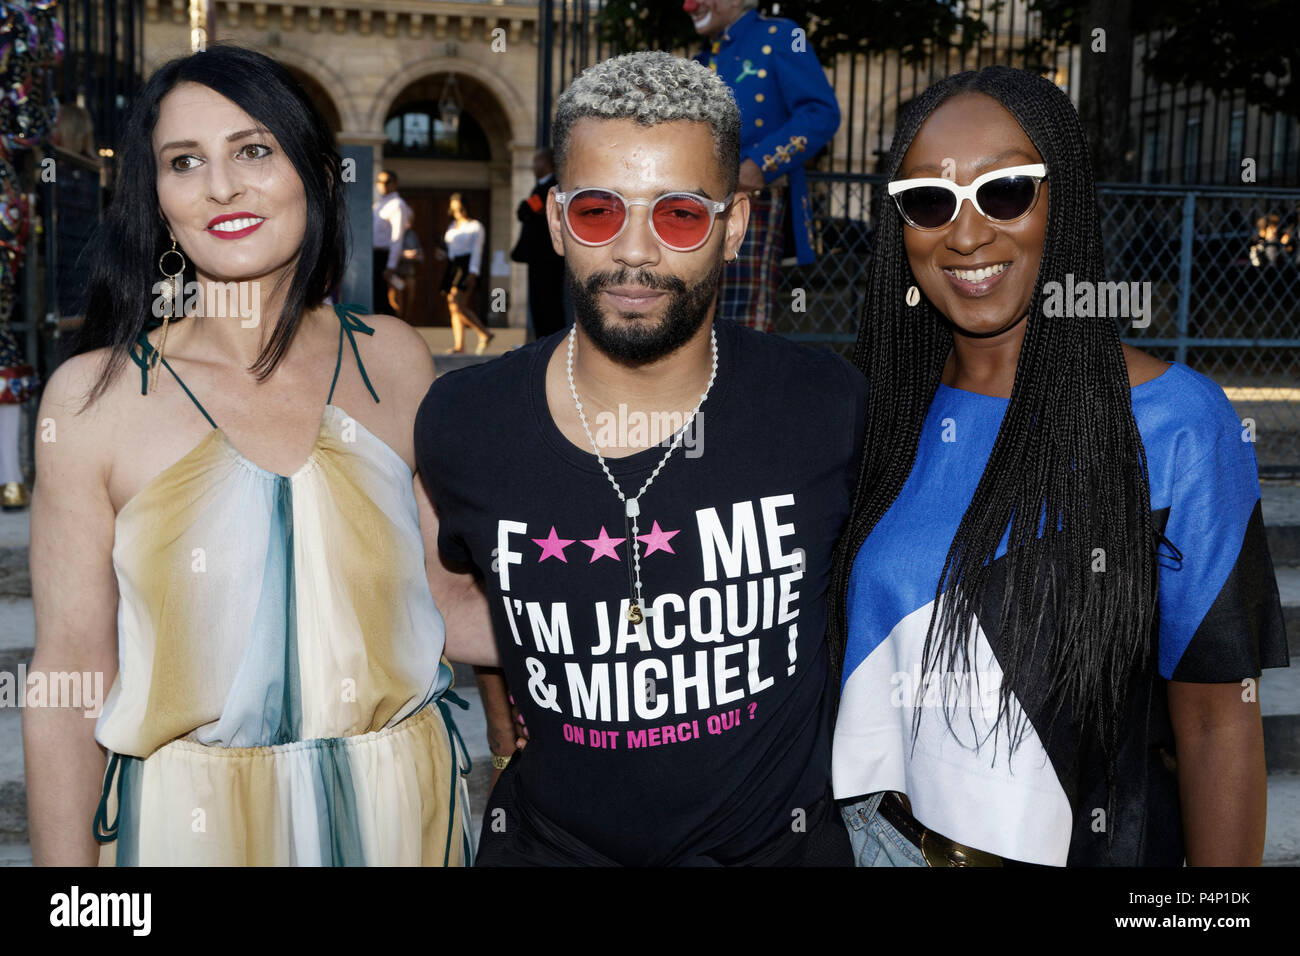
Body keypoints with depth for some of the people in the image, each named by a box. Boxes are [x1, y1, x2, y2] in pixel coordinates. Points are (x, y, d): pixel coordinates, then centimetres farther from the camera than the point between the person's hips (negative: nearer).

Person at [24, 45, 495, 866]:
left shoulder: (392, 359, -1)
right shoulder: (95, 395, -8)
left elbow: (444, 603, 2)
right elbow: (72, 671, -6)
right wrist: (64, 862, -7)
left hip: (400, 804, 3)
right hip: (189, 818, -2)